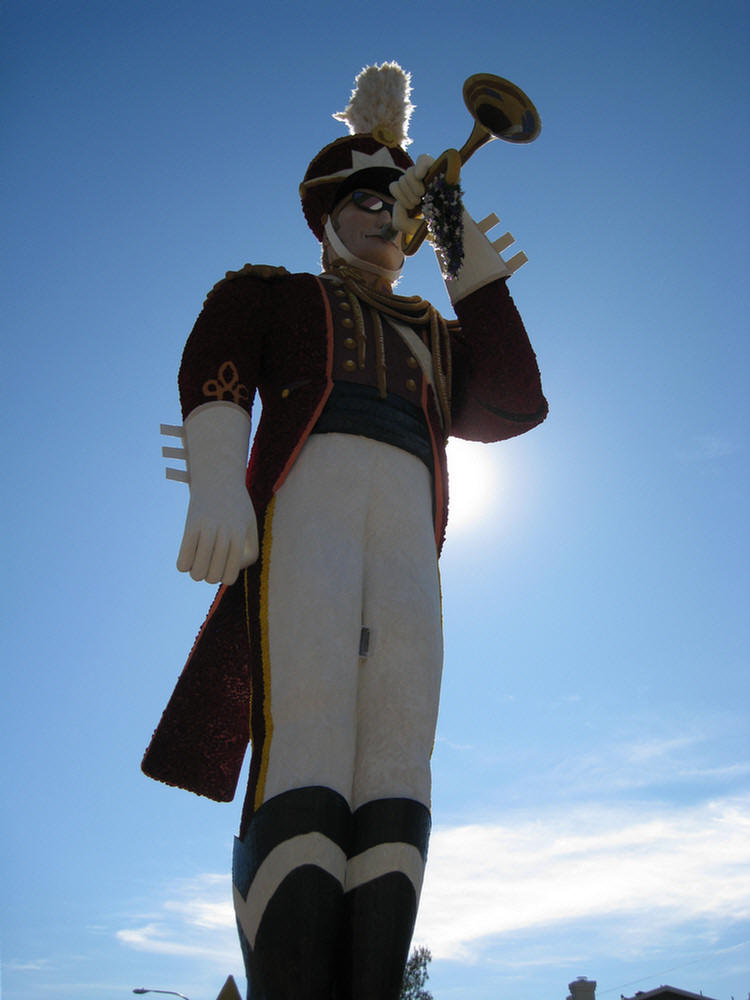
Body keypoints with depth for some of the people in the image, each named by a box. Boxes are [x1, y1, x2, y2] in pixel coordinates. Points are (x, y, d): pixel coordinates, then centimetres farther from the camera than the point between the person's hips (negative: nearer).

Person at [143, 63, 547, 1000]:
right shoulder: (269, 290, 24)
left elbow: (515, 407, 19)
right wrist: (216, 486, -17)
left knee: (396, 763, -14)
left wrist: (477, 269, 24)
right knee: (308, 752, -23)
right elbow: (212, 371, 4)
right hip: (305, 499, -4)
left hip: (405, 534, 4)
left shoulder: (430, 335, 35)